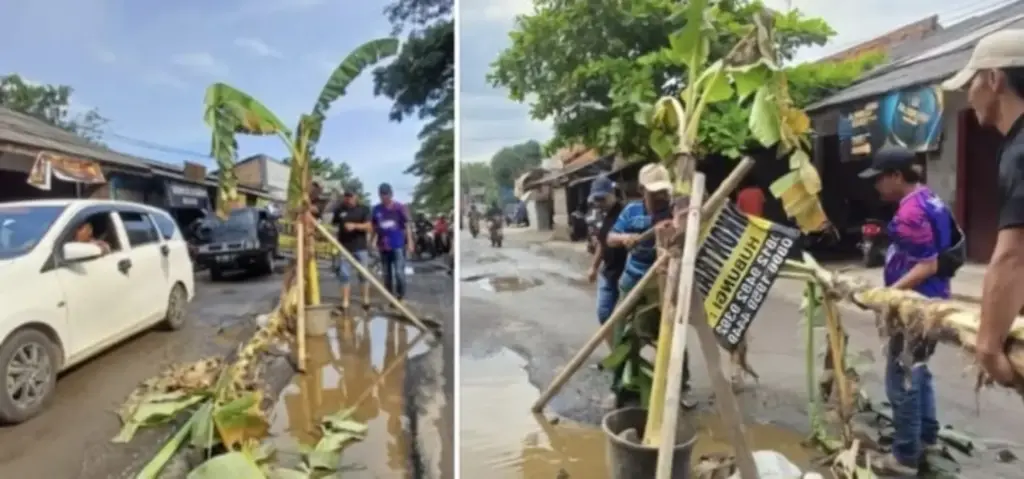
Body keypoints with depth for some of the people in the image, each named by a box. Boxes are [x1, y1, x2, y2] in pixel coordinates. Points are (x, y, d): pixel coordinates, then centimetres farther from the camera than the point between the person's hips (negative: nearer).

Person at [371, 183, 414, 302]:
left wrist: (410, 242, -9)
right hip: (383, 246, 4)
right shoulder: (376, 209, 5)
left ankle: (401, 298, 5)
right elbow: (374, 227, 13)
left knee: (399, 272, -7)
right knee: (386, 274, 11)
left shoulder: (399, 207, -5)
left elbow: (407, 225, -4)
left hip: (398, 245, -4)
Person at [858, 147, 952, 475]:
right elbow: (938, 252, 17)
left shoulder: (909, 214, -22)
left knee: (901, 380, -1)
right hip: (932, 301, 10)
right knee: (917, 371, 23)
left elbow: (927, 266, -24)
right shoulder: (928, 199, 8)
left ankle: (905, 457, 10)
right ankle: (928, 436, 37)